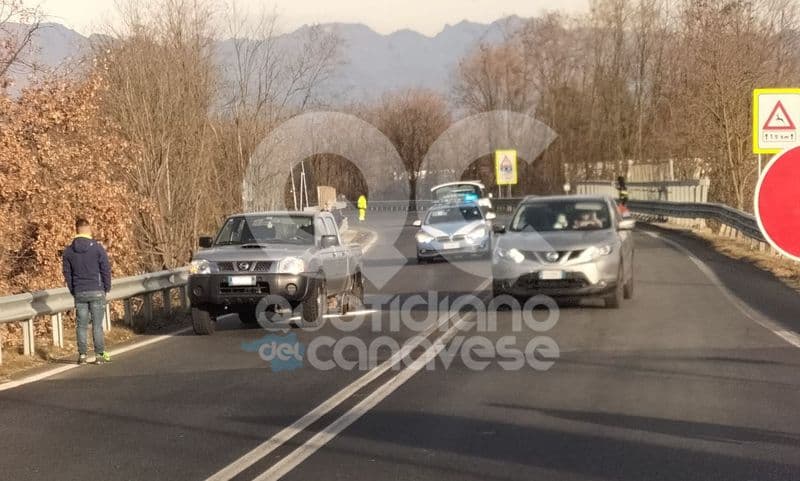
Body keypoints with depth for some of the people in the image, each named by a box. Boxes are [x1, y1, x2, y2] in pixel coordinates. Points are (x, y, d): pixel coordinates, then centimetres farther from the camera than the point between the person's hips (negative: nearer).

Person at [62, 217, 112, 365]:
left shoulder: (68, 251, 4)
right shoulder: (97, 248, -6)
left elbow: (67, 273, 8)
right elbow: (106, 270, -4)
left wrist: (73, 291, 16)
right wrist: (107, 288, 7)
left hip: (79, 293, 3)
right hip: (97, 292, -3)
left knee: (81, 325, 6)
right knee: (97, 325, 1)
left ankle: (82, 355, 6)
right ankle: (99, 354, 2)